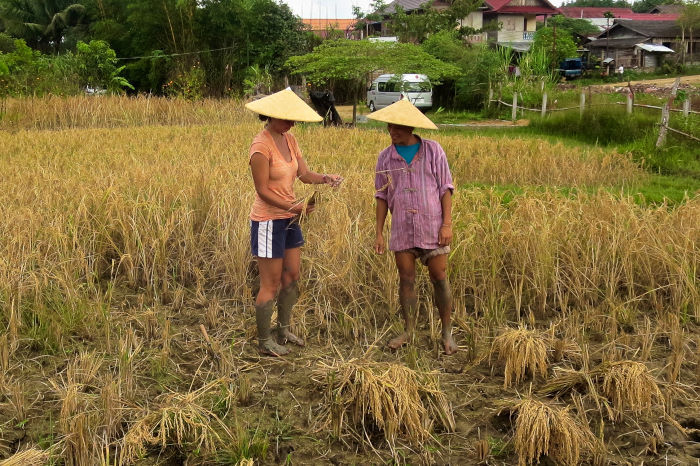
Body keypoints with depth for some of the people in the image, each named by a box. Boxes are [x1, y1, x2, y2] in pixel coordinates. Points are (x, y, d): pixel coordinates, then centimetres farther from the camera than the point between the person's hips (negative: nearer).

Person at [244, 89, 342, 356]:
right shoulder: (261, 146, -18)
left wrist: (325, 179, -17)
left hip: (289, 219, 8)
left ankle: (283, 331, 32)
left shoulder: (289, 140, 7)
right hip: (268, 221, -8)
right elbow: (262, 190, -19)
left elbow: (304, 174, 2)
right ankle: (264, 341, 17)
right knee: (271, 284, 2)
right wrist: (293, 206, -26)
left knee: (292, 277, 15)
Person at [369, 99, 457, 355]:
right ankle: (408, 331, 20)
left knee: (439, 279, 1)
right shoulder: (385, 157, 4)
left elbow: (445, 188, -2)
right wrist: (379, 233, 4)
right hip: (402, 229, 2)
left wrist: (447, 224, -9)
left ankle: (447, 333, 14)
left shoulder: (433, 150, -3)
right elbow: (382, 197, 8)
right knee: (406, 280, 7)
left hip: (431, 226, -2)